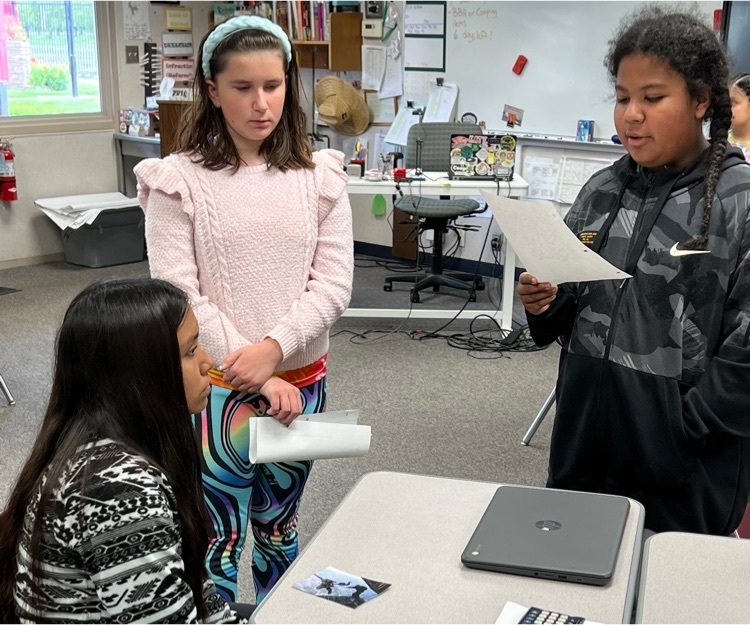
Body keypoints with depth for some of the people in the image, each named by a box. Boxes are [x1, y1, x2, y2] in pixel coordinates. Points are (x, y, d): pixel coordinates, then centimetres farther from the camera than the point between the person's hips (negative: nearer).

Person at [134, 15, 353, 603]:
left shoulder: (319, 176, 2)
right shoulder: (180, 180, -7)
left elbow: (334, 283, -3)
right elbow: (178, 297, -12)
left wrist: (274, 349, -17)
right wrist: (256, 380, -15)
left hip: (301, 381, 3)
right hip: (217, 387, -3)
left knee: (279, 529, 19)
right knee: (218, 540, 2)